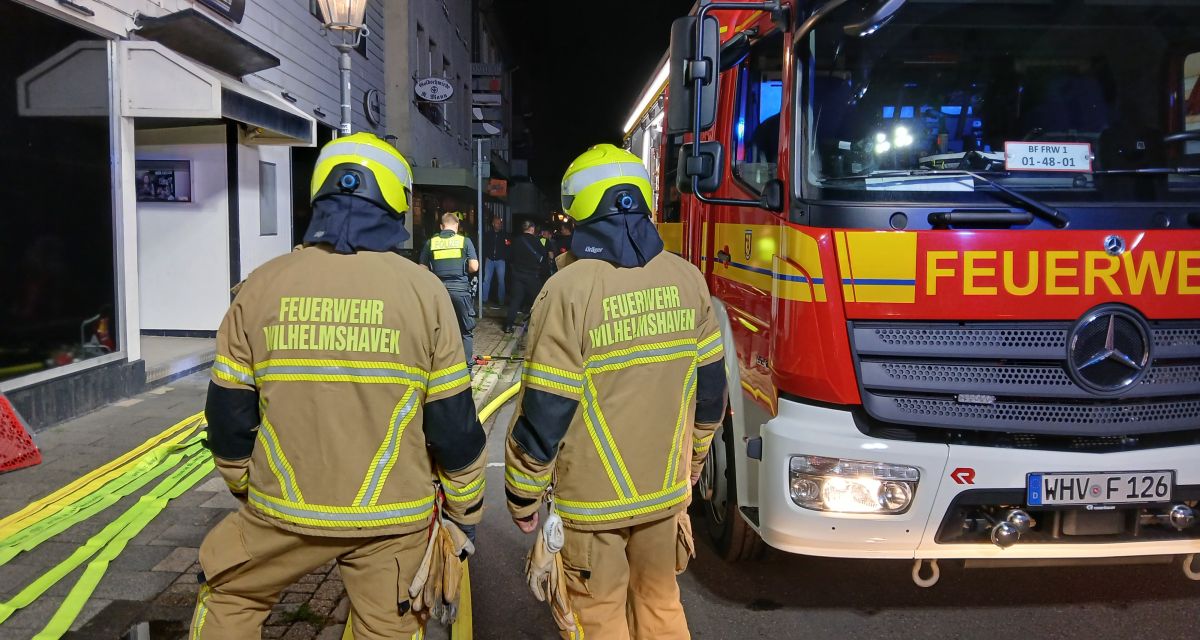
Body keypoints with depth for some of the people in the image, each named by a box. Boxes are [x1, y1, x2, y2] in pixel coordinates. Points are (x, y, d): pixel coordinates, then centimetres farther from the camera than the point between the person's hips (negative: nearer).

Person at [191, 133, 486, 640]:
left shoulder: (263, 285, -5)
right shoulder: (422, 289, -9)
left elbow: (230, 410, 2)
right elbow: (453, 422, -6)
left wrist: (246, 489, 20)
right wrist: (466, 508, 8)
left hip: (285, 508, 1)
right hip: (393, 514, 0)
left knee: (228, 597, 26)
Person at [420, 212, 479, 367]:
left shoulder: (430, 242, 4)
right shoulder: (465, 241, -1)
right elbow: (474, 267, -6)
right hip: (460, 289, -2)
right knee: (466, 330, 9)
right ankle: (467, 366, 10)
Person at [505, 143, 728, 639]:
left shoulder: (569, 290, -18)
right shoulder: (687, 279, -2)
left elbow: (545, 412, -16)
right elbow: (710, 385, 6)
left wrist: (522, 496, -3)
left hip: (591, 499, -4)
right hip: (667, 488, 5)